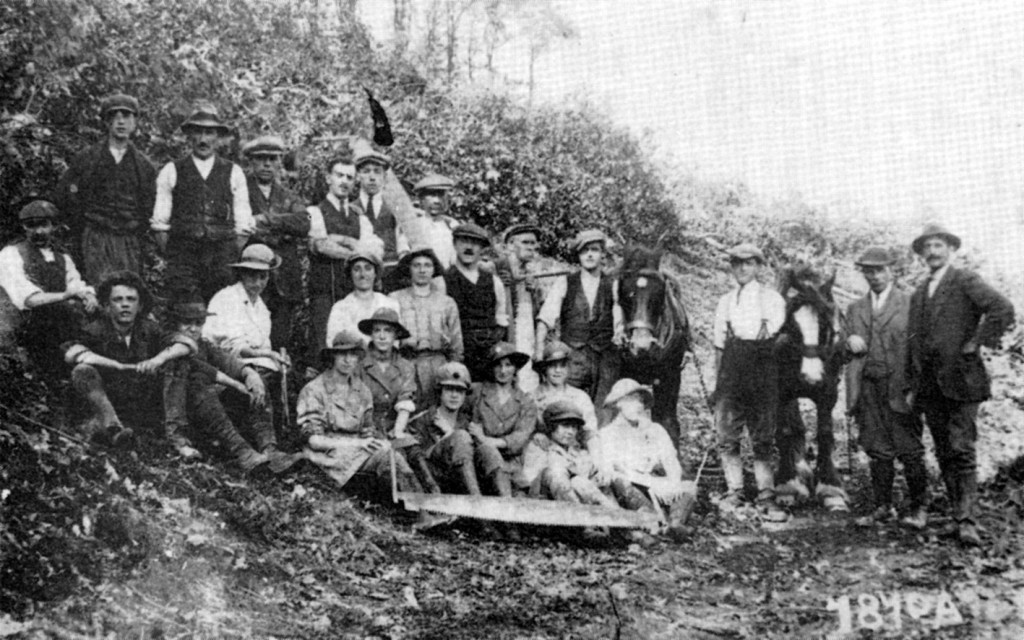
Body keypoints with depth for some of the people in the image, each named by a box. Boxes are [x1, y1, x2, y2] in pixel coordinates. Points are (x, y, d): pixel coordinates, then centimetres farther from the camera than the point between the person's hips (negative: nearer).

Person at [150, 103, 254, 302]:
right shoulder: (171, 172, 11)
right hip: (182, 251, -1)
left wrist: (233, 256, 0)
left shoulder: (233, 173, 13)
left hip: (222, 250, 1)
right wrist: (169, 257, -1)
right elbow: (159, 220, 8)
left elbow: (243, 223, 10)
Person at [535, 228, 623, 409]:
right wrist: (539, 351, -11)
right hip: (571, 358, 0)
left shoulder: (613, 285, 8)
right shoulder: (563, 283, 8)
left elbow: (619, 326, 3)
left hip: (605, 358, 0)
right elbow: (546, 317, 1)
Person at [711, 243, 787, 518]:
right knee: (727, 436, 1)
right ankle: (734, 491, 11)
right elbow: (719, 345, 14)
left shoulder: (772, 298, 6)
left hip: (762, 371, -3)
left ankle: (766, 497, -1)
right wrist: (719, 378, 6)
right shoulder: (725, 301, 16)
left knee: (763, 438, -3)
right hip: (732, 369, 3)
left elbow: (774, 339, 1)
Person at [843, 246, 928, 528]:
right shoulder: (855, 309, 18)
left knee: (910, 450, -4)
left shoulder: (910, 304, 4)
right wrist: (849, 344, -5)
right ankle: (883, 507, 14)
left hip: (899, 387, -4)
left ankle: (919, 508, 4)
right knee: (877, 451, 6)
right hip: (867, 388, 4)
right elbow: (843, 353, 18)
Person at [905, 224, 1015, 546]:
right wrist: (911, 386, 15)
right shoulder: (918, 295, 19)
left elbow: (1003, 310, -16)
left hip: (960, 380, -6)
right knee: (944, 455, 6)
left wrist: (976, 343, -13)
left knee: (961, 451, -11)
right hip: (929, 386, 6)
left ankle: (967, 521, -12)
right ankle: (958, 516, 11)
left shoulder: (966, 281, -2)